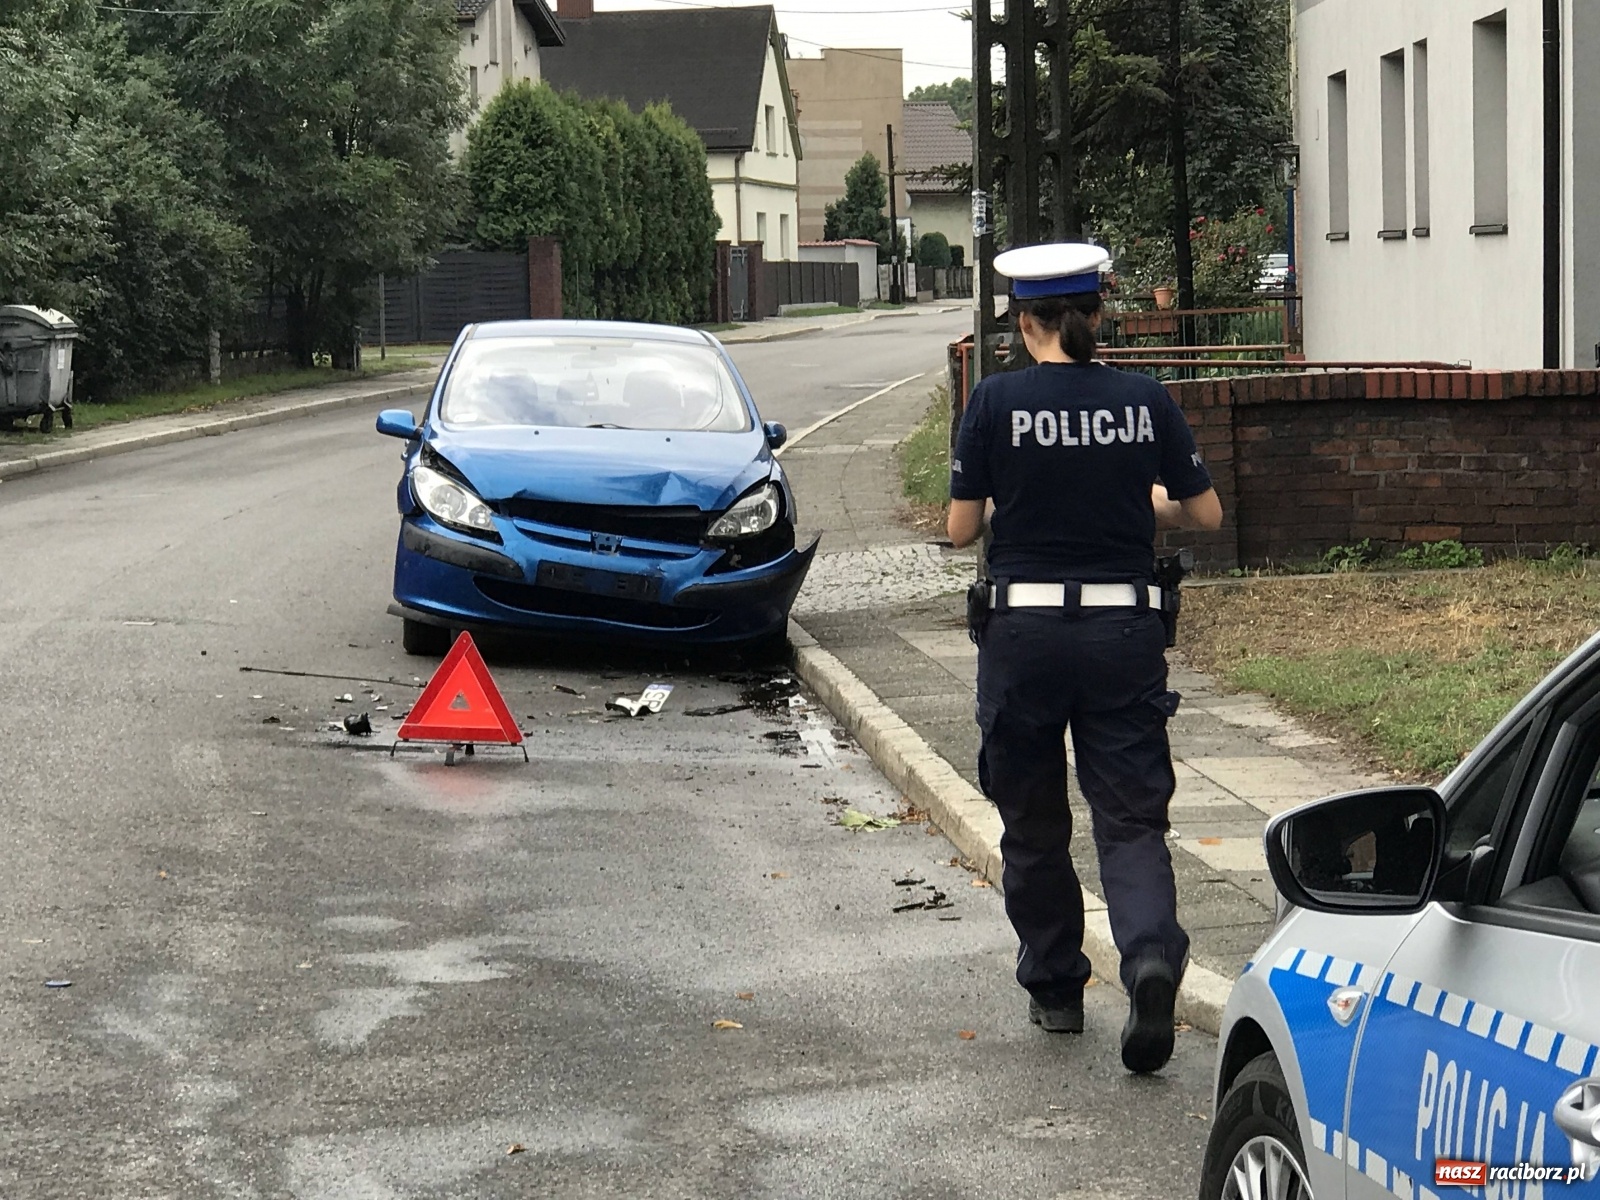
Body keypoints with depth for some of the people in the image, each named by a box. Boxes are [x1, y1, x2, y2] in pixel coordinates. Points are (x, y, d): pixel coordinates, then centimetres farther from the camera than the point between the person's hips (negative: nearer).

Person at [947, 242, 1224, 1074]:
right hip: (1124, 630, 1)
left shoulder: (997, 402, -7)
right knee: (1130, 816, 5)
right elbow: (1205, 514, 5)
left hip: (1023, 630, -1)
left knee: (1033, 821, 15)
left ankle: (1055, 989, 25)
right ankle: (1152, 956, -20)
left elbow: (961, 529, -3)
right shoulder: (1145, 401, -1)